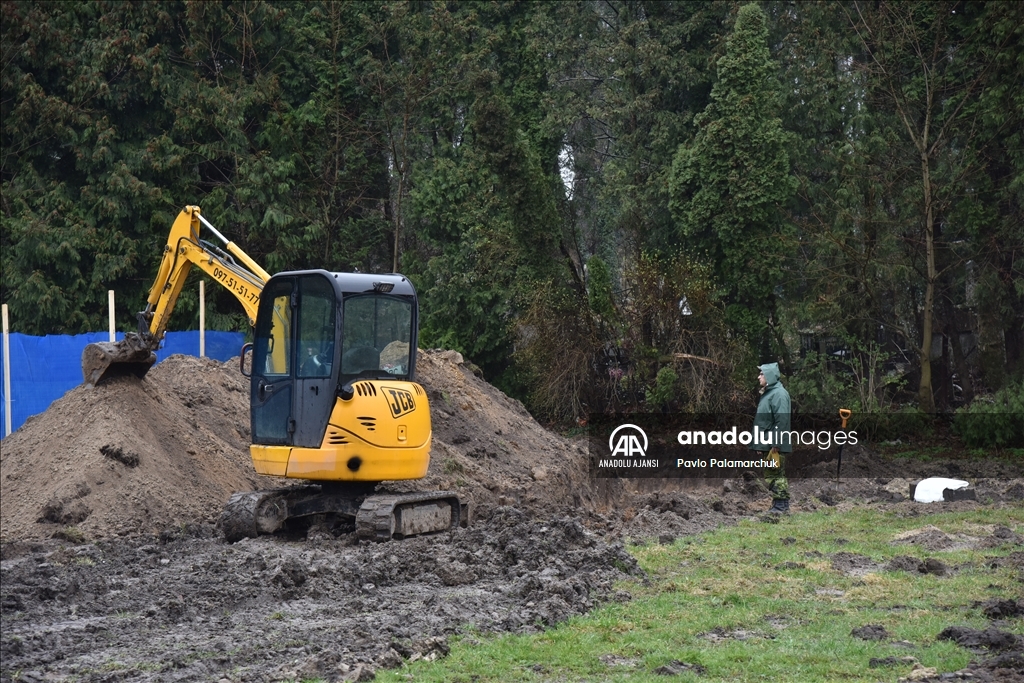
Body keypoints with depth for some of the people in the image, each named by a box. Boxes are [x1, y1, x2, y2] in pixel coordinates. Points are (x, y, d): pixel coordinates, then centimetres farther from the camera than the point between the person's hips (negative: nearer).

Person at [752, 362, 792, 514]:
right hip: (766, 444, 10)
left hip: (775, 445, -10)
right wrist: (760, 444, 19)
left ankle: (781, 506, -2)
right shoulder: (767, 393, 18)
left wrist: (775, 443, -23)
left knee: (776, 475, -6)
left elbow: (781, 420, -20)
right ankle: (778, 505, 16)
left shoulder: (779, 394, -13)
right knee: (770, 475, 12)